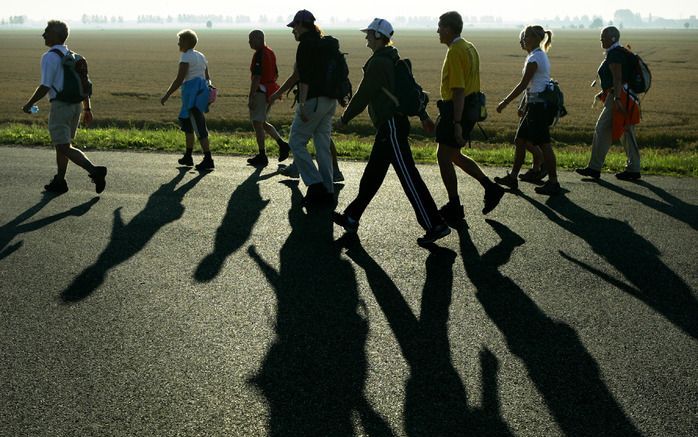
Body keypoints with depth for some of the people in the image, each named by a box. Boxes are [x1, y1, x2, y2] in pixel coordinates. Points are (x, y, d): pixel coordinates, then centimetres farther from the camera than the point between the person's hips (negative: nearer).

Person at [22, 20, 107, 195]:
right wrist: (87, 108, 18)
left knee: (64, 147, -6)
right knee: (62, 144, 18)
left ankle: (94, 170, -20)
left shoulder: (50, 57, -13)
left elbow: (45, 86, -17)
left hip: (60, 106, -8)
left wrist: (29, 104, -5)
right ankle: (59, 181, 24)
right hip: (77, 105, 8)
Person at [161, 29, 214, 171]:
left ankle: (208, 160, -11)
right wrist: (207, 95, 27)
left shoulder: (186, 57, -11)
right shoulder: (200, 56, 15)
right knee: (186, 121, 21)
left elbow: (179, 79, -17)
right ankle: (188, 157, 26)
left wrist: (166, 95, -12)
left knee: (199, 127, -9)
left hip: (192, 93, -9)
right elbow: (207, 78, 18)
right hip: (202, 90, 9)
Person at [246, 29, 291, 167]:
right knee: (262, 122, 19)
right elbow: (275, 74, 19)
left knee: (257, 123, -1)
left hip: (260, 92, -10)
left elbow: (256, 78, -22)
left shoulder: (259, 54, -17)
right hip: (270, 91, 10)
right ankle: (282, 144, 12)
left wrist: (251, 98, -22)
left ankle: (262, 156, 3)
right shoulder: (270, 52, 13)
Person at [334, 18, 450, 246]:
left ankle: (435, 225, -7)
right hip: (390, 126, 10)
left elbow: (363, 95, -13)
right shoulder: (392, 60, 16)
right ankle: (351, 218, 25)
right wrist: (423, 115, 29)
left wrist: (344, 118, -2)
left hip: (391, 127, -10)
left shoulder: (378, 63, -15)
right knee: (371, 175, 15)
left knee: (409, 177, -9)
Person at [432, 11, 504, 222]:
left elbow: (458, 90, -24)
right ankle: (491, 188, 18)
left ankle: (454, 208, 7)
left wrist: (456, 124, -26)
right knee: (454, 155, 19)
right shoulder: (469, 48, 13)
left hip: (456, 111, -10)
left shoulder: (455, 52, -18)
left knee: (444, 157, 0)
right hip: (468, 109, 10)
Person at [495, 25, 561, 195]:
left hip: (537, 105, -10)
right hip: (535, 104, 10)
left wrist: (505, 102, -11)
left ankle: (553, 182, -2)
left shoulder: (534, 58, -15)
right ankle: (512, 177, 21)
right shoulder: (541, 55, 15)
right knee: (520, 140, 14)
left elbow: (523, 84, -16)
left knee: (543, 144, -6)